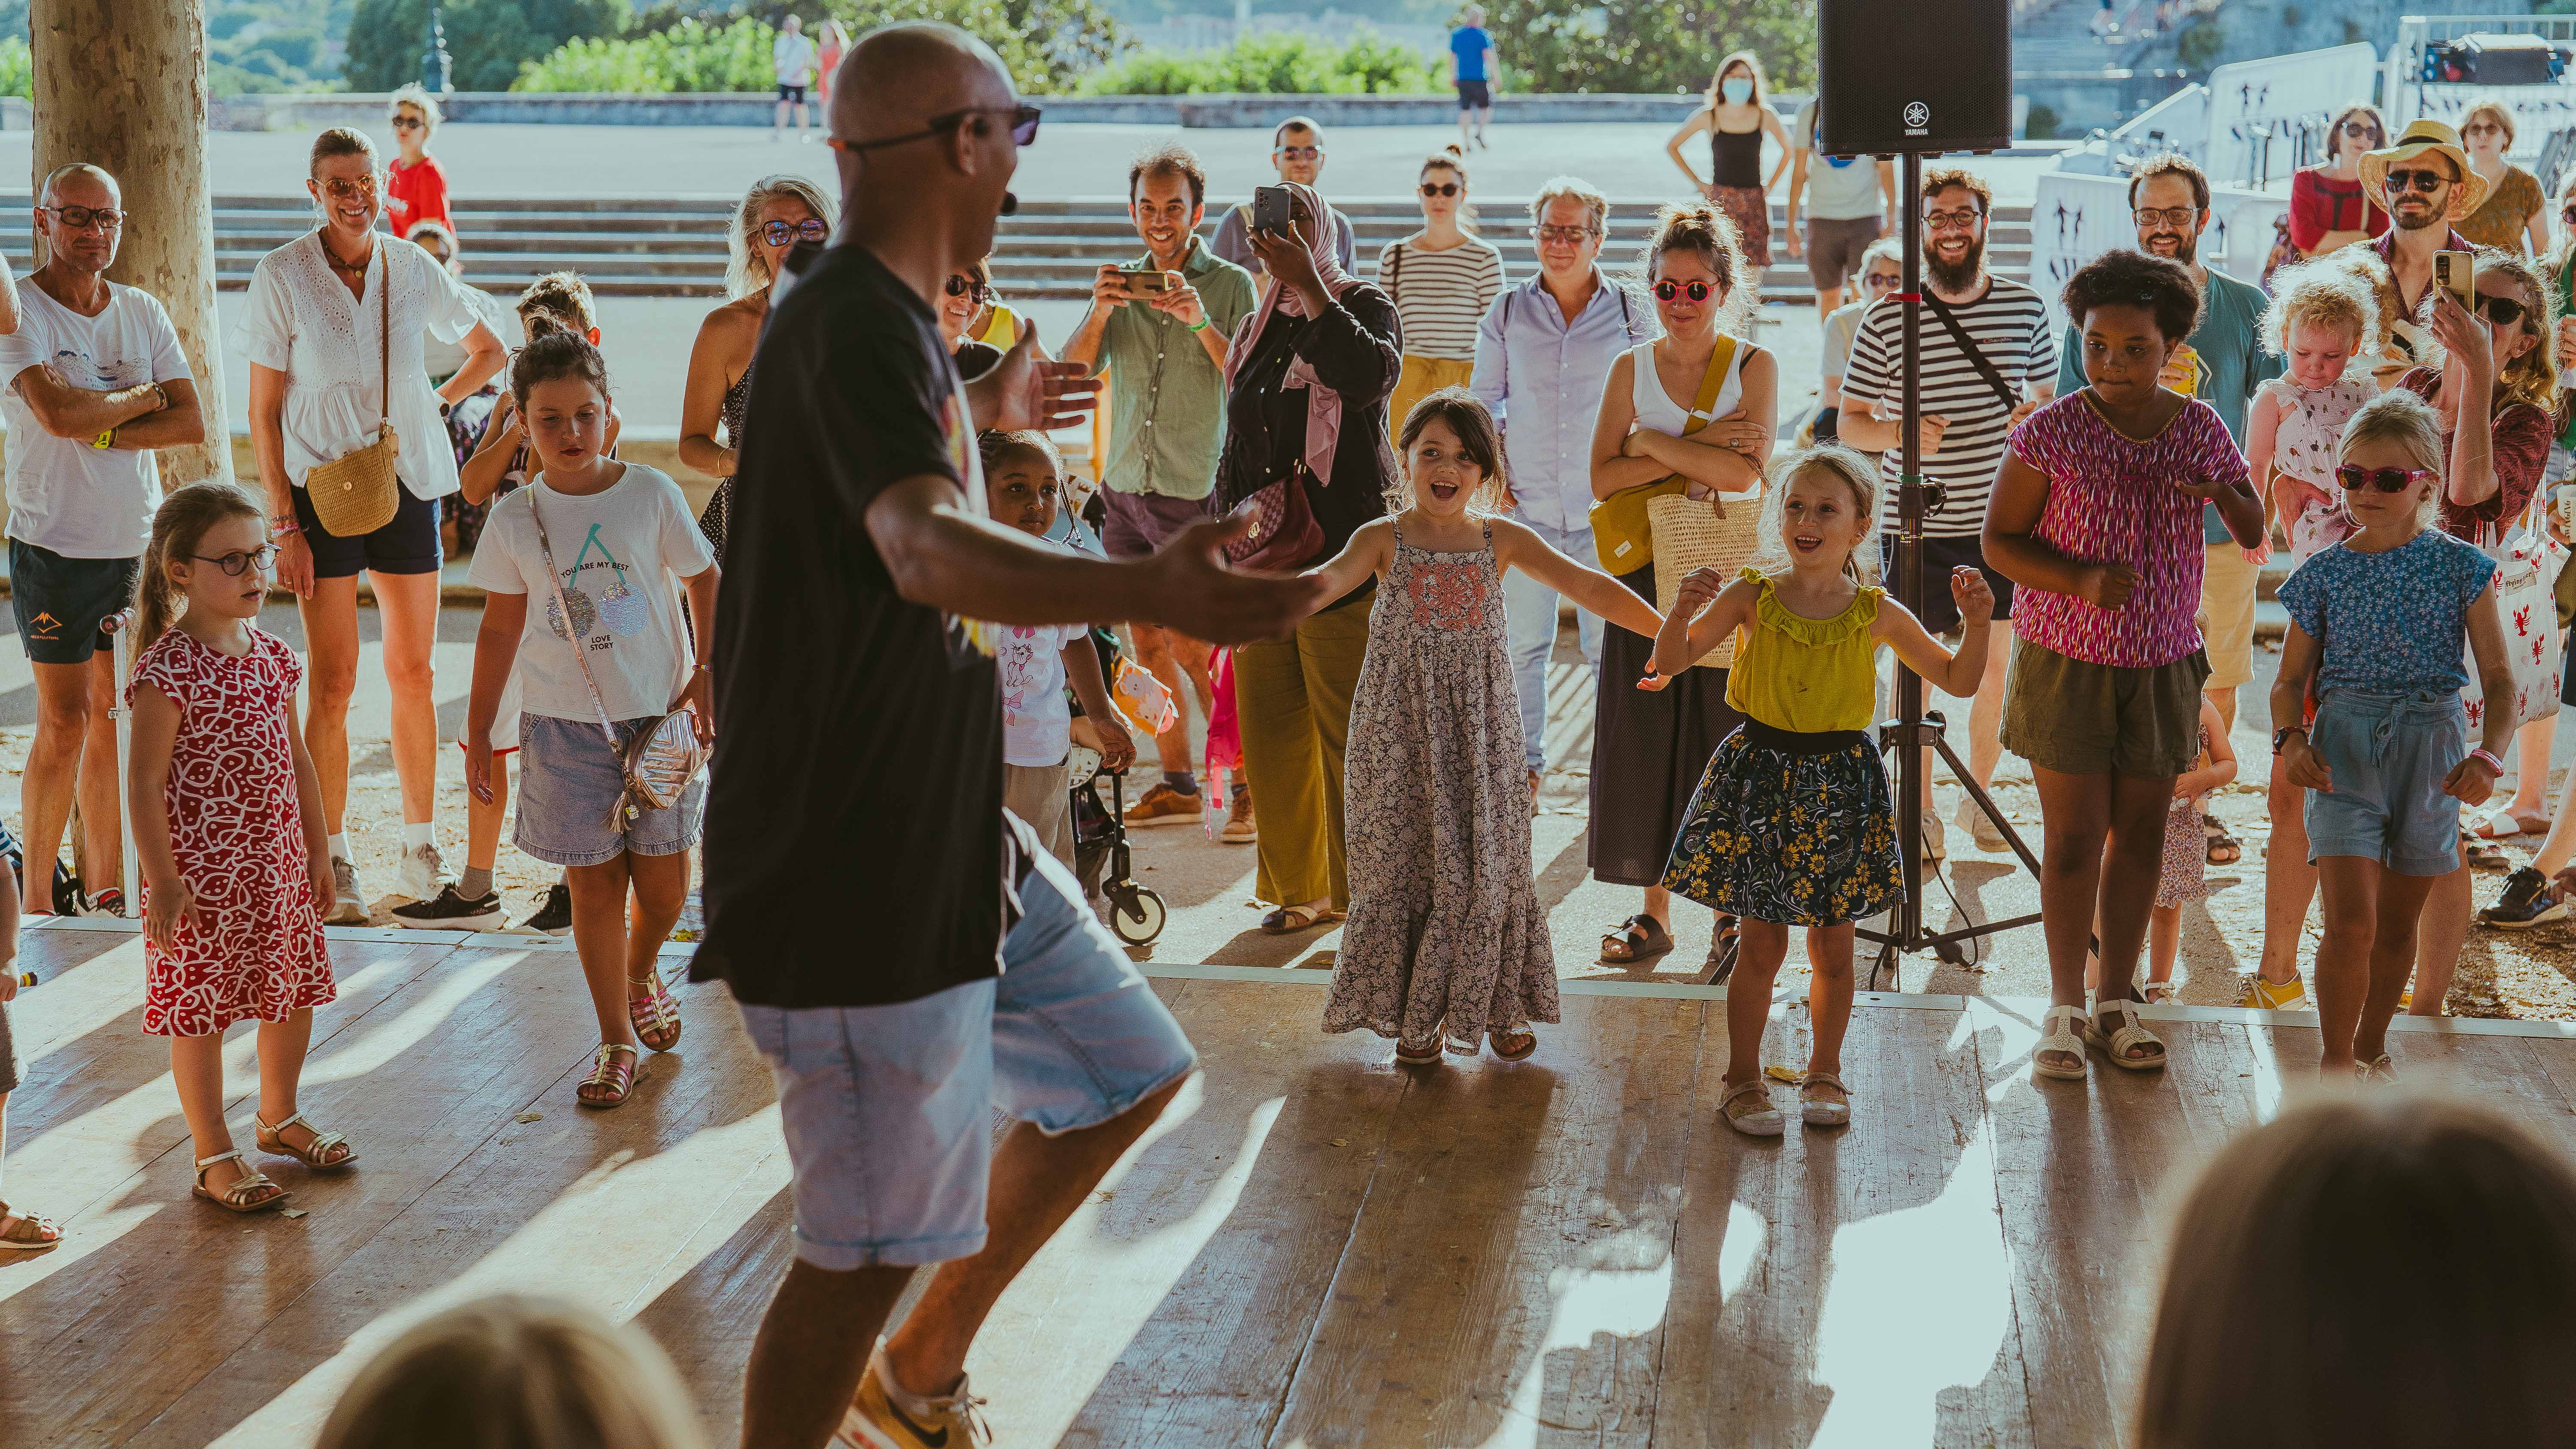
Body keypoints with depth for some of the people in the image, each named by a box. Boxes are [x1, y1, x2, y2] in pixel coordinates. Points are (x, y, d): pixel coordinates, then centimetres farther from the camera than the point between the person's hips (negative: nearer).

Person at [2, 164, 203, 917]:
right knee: (65, 723, -4)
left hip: (139, 544, 5)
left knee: (114, 717, 10)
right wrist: (141, 395, -8)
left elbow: (192, 423, 0)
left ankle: (106, 890, 18)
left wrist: (100, 430, -13)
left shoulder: (143, 313, 9)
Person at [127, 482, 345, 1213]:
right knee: (200, 1012, 4)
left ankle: (279, 1117, 39)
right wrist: (162, 881, -18)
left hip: (279, 864, 7)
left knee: (295, 994, 17)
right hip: (203, 872, -7)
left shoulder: (272, 655, 5)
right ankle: (214, 1156, 17)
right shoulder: (168, 671, -17)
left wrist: (318, 851, 15)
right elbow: (145, 782, -16)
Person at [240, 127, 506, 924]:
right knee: (333, 684, -4)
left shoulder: (413, 269, 3)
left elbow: (489, 350, 20)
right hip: (322, 490, -3)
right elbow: (263, 414, -5)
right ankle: (334, 866, 5)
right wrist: (284, 524, -10)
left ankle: (421, 850, 20)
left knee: (413, 675, 8)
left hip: (407, 484, 3)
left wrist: (436, 403, 6)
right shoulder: (282, 276, -6)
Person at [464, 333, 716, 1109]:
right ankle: (616, 1039, 15)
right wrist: (478, 734, 6)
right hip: (565, 724, 0)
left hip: (659, 716, 0)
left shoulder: (651, 493, -6)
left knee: (665, 882, 5)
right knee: (594, 883, 3)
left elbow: (705, 579, 6)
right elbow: (501, 627, 5)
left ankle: (640, 975, 37)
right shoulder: (515, 519, -3)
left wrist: (705, 674, -1)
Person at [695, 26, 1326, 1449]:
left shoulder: (866, 308, 11)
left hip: (950, 836, 11)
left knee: (1125, 1066, 21)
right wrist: (1151, 591, -57)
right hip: (857, 871, -11)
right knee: (869, 1250, -5)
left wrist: (983, 407, 57)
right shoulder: (856, 322, -22)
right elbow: (925, 547, -42)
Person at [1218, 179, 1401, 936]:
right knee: (1269, 730, 5)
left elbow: (1370, 377, -21)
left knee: (1347, 731, -6)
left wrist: (1309, 284, -20)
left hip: (1341, 552, -6)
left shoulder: (1362, 306, 2)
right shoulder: (1257, 328, 20)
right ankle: (1300, 888, 16)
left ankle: (1363, 891, 2)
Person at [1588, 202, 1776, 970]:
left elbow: (1742, 472, -16)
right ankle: (1654, 912, 15)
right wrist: (1695, 454, -13)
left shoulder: (1754, 366, -2)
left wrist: (1652, 443, -11)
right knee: (1644, 742, 4)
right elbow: (1602, 477, -4)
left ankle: (1734, 912, 12)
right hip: (1646, 575, 3)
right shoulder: (1631, 368, 6)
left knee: (1725, 739, 0)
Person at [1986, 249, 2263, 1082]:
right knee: (2074, 837, -1)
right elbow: (2000, 541, -6)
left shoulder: (2199, 429, 0)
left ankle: (2117, 1003, 21)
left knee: (2141, 833, 9)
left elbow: (2253, 536, 10)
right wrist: (2083, 581, -22)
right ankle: (2065, 1010, 11)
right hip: (2066, 661, -3)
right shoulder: (2052, 433, -11)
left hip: (2162, 663, 3)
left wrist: (2225, 496, -14)